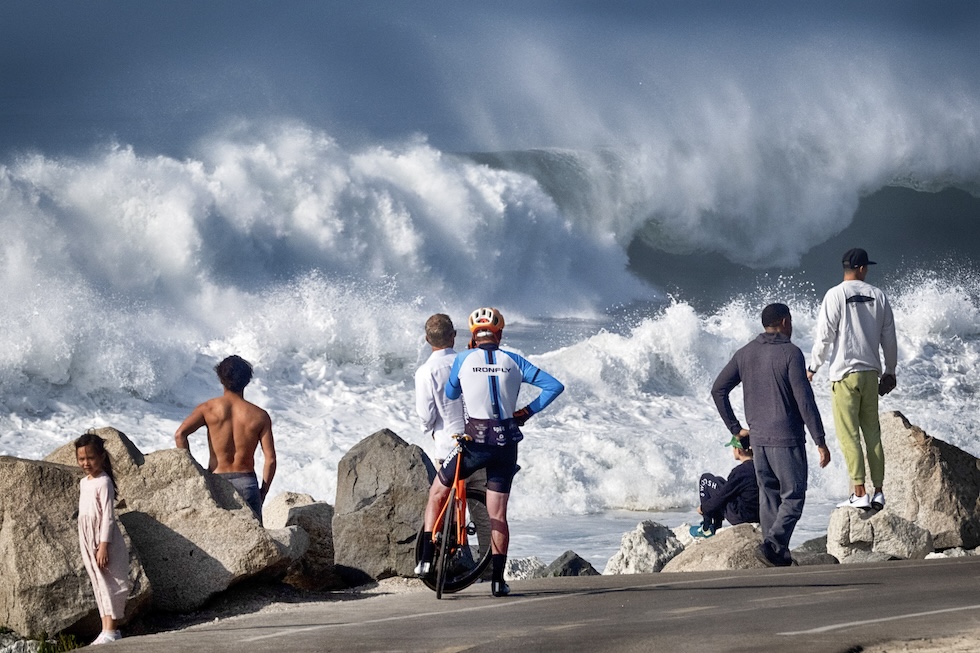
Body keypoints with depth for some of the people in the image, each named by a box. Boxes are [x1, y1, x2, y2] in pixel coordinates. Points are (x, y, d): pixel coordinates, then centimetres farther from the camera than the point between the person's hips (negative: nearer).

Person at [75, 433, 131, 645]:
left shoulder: (103, 482, -13)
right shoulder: (84, 482, 12)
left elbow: (108, 516, -17)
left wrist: (103, 546, -20)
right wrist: (88, 546, 17)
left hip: (104, 539, -9)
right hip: (87, 540, 9)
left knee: (109, 583, -7)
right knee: (99, 585, 10)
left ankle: (110, 631, -8)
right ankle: (108, 630, 13)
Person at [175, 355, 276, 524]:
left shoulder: (209, 408, 0)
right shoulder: (260, 416, 1)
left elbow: (180, 434, -13)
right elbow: (270, 459, -2)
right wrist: (263, 492, 9)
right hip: (246, 482, 0)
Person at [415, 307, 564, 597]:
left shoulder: (464, 359, -1)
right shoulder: (513, 361, 4)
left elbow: (449, 396, 11)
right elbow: (554, 386, 1)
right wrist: (527, 411, 8)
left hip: (475, 442, -2)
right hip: (506, 443, 2)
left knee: (437, 492, 18)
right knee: (498, 515, 10)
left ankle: (427, 558, 9)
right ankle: (498, 578, 4)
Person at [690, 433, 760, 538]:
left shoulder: (740, 471, -23)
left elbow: (722, 497, -14)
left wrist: (703, 508, 5)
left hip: (740, 517, -8)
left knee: (706, 479, 5)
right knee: (719, 481, 27)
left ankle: (707, 528, 10)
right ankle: (716, 527, 29)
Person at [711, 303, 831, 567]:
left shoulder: (745, 354, 8)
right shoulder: (790, 353, -10)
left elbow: (718, 390, 9)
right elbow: (804, 400, -15)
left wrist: (734, 427, 15)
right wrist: (820, 441, -12)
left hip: (758, 437, 6)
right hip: (787, 438, -6)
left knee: (769, 496, 13)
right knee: (793, 497, 0)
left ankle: (778, 554, 14)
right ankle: (772, 543, -17)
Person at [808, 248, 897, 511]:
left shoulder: (835, 295, -7)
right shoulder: (878, 296, 6)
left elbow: (824, 336, -8)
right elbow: (889, 338, 12)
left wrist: (812, 368, 4)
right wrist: (890, 371, 23)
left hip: (845, 373, -5)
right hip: (871, 373, 5)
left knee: (849, 434, -4)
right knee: (872, 432, 10)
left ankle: (859, 493, -9)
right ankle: (878, 491, 9)